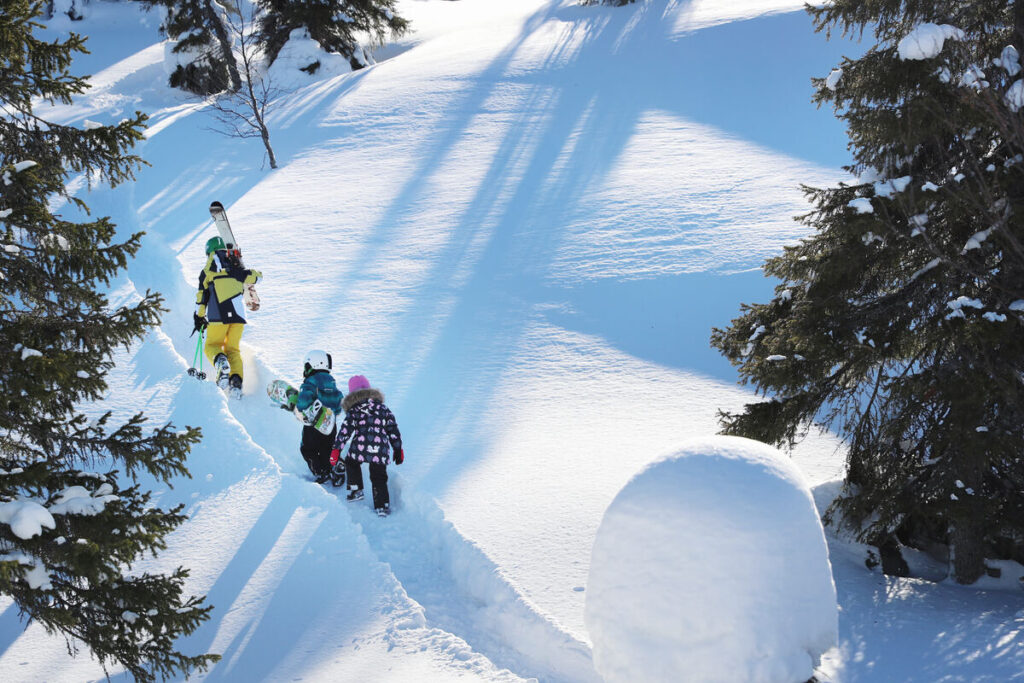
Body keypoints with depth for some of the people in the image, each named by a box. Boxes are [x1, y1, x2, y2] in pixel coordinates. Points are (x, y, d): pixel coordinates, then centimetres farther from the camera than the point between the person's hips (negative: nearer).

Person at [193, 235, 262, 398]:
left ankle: (220, 362, -25)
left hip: (219, 316, -3)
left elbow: (202, 296, 4)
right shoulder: (237, 269, 14)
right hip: (238, 314, 3)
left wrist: (199, 317, 11)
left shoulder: (208, 271, 6)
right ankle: (236, 380, -9)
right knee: (233, 349, 13)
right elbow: (257, 277, 25)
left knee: (212, 345, 11)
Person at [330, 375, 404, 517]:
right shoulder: (383, 408, 15)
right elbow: (393, 430, 15)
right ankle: (382, 505, 4)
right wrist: (398, 449, 20)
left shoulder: (353, 411, 8)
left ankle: (356, 490, 28)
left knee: (351, 463, 30)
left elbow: (344, 432, 1)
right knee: (379, 478, 15)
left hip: (360, 448, -1)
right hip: (381, 450, 2)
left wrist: (336, 451, 3)